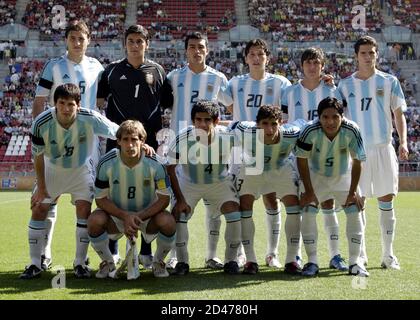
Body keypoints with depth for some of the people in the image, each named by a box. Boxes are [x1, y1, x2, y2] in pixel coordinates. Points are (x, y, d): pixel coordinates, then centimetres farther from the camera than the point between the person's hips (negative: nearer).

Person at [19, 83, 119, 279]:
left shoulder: (90, 119, -30)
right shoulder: (41, 123, -26)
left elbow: (118, 132, -15)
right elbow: (38, 155, -11)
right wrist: (41, 187, -7)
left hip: (81, 170, -1)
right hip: (52, 169, 1)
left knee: (84, 210, -14)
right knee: (38, 210, -4)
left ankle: (80, 263, 2)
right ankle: (35, 264, 7)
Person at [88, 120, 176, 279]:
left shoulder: (155, 164, -19)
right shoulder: (106, 163, -17)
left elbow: (164, 199, -13)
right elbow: (101, 199, -10)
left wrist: (139, 217, -25)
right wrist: (125, 216, -24)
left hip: (148, 213, 0)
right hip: (116, 213, 0)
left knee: (168, 222, -31)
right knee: (95, 221, -30)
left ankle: (158, 262, 2)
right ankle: (108, 262, 1)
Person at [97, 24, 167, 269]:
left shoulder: (157, 71, 8)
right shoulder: (112, 71, 8)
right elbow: (99, 102, 12)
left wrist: (158, 130, 3)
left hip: (148, 140, 0)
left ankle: (146, 251, 12)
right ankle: (112, 251, 10)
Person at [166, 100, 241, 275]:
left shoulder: (227, 137, -24)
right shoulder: (182, 139, -28)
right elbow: (170, 169, -17)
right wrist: (180, 199, -18)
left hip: (219, 182, 1)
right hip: (188, 183, -1)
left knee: (235, 214, -17)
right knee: (178, 214, -20)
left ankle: (231, 261, 3)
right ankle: (182, 262, 0)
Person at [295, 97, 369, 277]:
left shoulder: (351, 131, -30)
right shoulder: (311, 131, -32)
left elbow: (357, 162, -17)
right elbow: (302, 160, -18)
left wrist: (353, 192, -15)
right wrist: (309, 191, -18)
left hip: (343, 176, 1)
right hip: (316, 175, -1)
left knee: (354, 213, -7)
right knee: (308, 212, -14)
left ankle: (354, 262, 5)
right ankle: (312, 262, -3)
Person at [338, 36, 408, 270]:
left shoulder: (389, 82, 5)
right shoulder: (345, 85, 7)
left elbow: (399, 114, 5)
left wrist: (403, 142, -7)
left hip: (383, 148, 0)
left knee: (386, 201, 1)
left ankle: (389, 254, 9)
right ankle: (360, 254, 13)